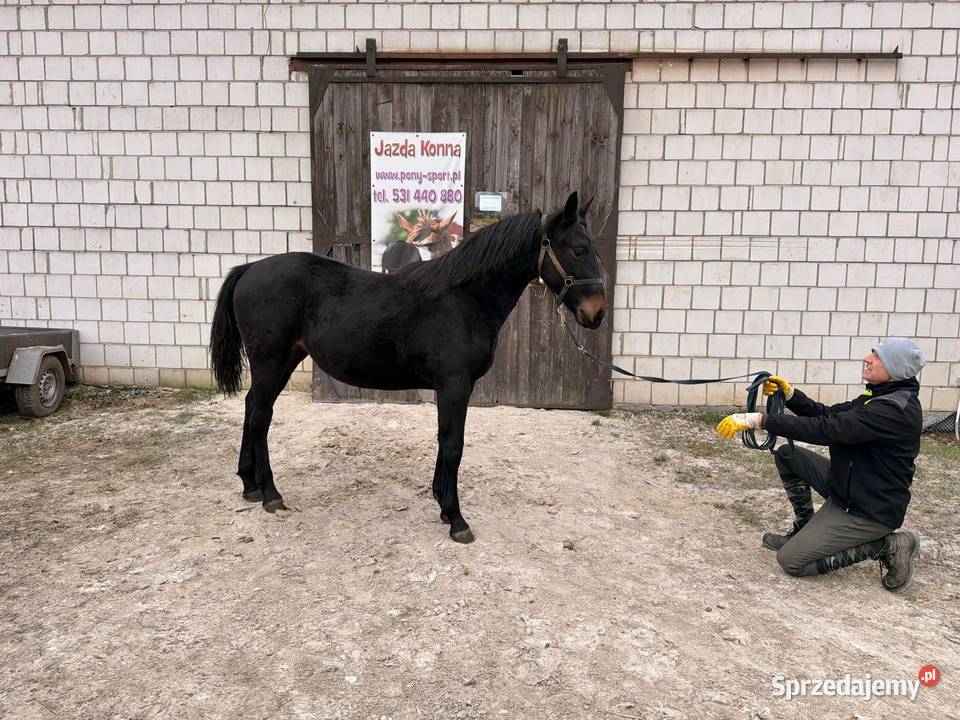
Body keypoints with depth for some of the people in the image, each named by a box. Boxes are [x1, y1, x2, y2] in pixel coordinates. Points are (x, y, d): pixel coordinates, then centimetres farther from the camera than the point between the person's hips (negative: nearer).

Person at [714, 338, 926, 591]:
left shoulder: (896, 409, -26)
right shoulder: (882, 397, 4)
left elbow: (827, 429, -34)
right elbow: (828, 415, 8)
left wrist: (759, 420, -36)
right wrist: (789, 395, -8)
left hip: (872, 511, -9)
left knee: (791, 561, -9)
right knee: (786, 454, 7)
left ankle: (885, 546, 0)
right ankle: (805, 530, 16)